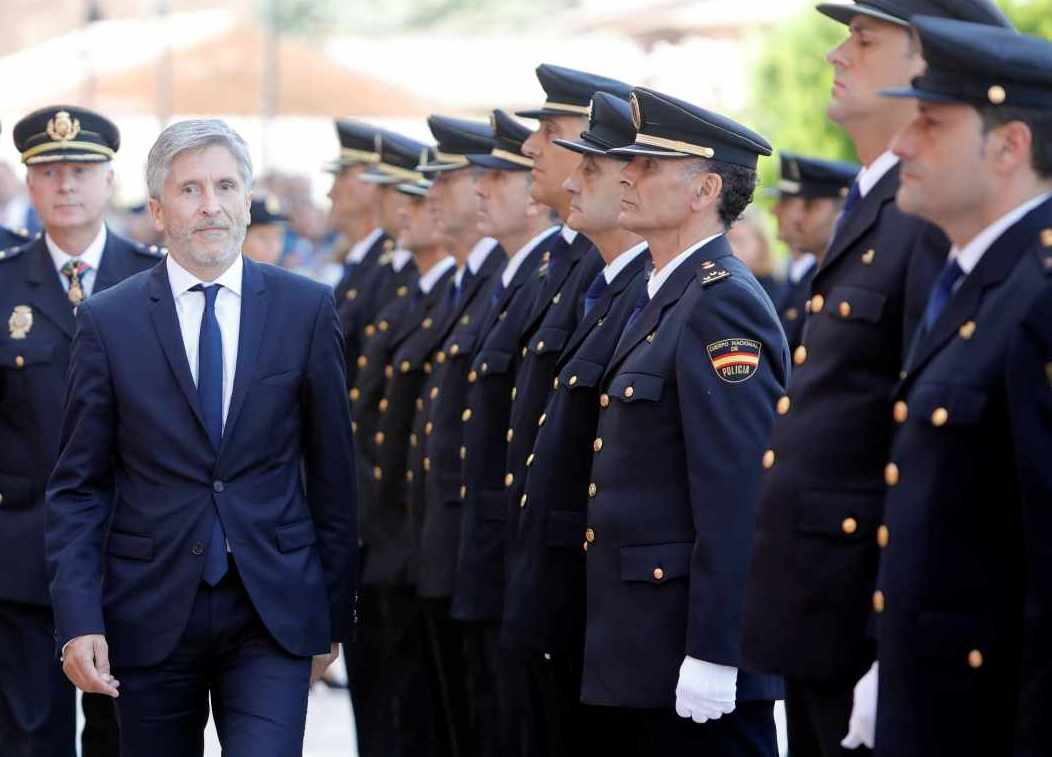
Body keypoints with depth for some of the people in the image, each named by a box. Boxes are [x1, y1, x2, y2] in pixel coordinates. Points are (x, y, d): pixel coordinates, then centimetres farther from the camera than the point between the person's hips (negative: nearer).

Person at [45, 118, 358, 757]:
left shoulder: (307, 309, 3)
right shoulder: (108, 320, 1)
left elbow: (333, 470, 7)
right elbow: (78, 486, 2)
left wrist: (335, 613, 8)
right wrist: (78, 620, -9)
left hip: (273, 611, 0)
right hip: (152, 613, 0)